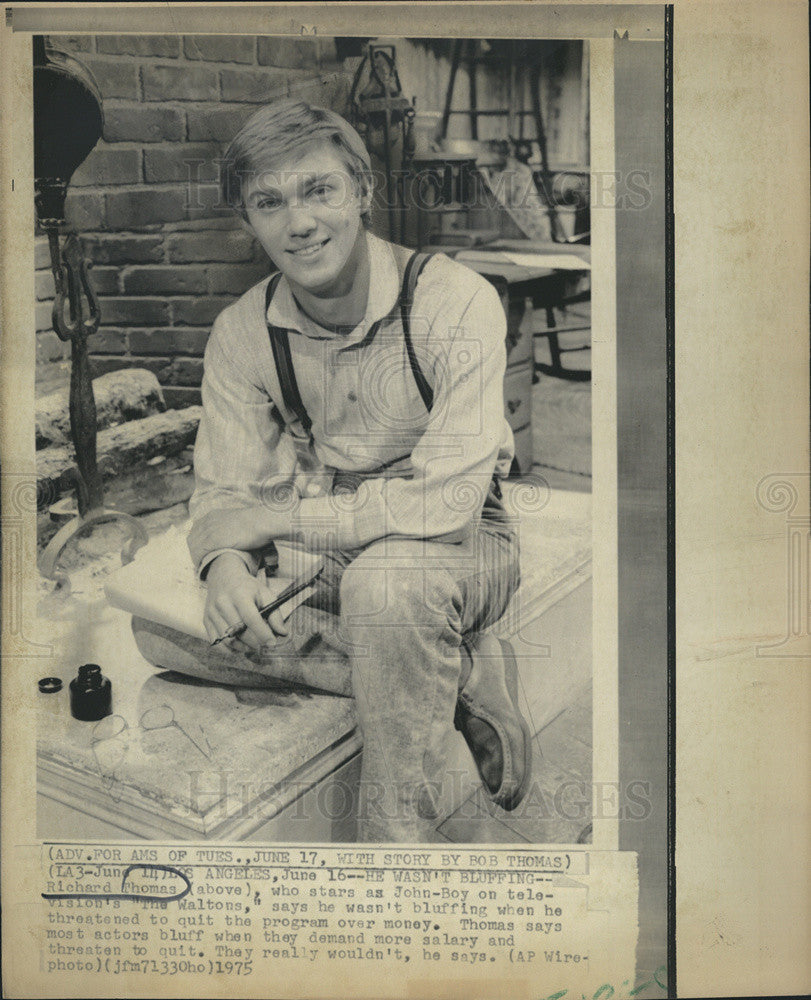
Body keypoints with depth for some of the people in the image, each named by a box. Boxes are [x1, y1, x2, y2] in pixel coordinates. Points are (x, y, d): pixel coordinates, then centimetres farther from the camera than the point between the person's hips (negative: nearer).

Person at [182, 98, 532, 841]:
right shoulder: (242, 334, -4)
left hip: (460, 548, -6)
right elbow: (225, 490, -3)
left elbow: (448, 501, -27)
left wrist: (279, 516, -24)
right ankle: (463, 677, -11)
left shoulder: (456, 302, -20)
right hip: (329, 548, 6)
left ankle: (398, 832, -19)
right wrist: (228, 564, -28)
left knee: (386, 578, -38)